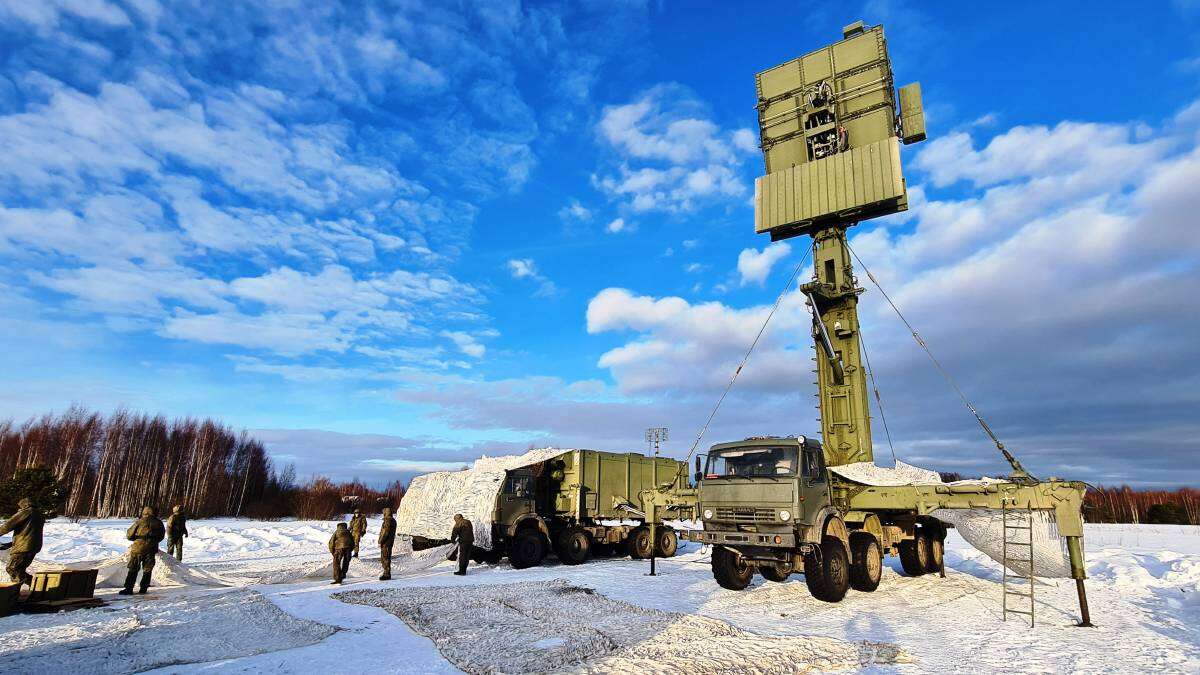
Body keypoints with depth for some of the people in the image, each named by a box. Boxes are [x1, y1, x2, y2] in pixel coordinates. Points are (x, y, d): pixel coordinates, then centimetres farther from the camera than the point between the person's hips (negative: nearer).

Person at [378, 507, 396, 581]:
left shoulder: (388, 520, -17)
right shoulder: (393, 520, 14)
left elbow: (385, 533, -21)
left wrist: (380, 542, -16)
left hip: (386, 542, -10)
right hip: (390, 541, 10)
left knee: (385, 558, -6)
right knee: (384, 558, 18)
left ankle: (387, 574, -3)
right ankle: (386, 573, 24)